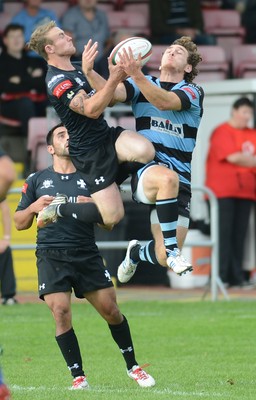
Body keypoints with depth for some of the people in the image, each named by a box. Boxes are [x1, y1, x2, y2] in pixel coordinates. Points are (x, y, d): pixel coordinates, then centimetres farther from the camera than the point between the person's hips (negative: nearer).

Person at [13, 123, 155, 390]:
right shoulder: (36, 181, 12)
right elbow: (19, 223, 14)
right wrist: (33, 208, -6)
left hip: (87, 255, 1)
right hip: (51, 255, 0)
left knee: (111, 310, -3)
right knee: (61, 312, -15)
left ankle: (133, 367, 16)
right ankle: (78, 377, -5)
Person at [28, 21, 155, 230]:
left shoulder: (78, 69, 12)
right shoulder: (58, 81, -17)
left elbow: (108, 98, 21)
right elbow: (91, 110, -27)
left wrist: (120, 75, 2)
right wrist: (114, 79, -33)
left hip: (108, 135, 8)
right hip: (89, 152, -8)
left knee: (145, 151, -26)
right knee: (113, 216, -13)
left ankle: (112, 182, 2)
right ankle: (59, 208, 9)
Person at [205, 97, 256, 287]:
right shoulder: (222, 132, -4)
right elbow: (233, 157, -13)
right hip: (223, 191, -6)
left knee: (240, 234, 3)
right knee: (224, 232, -9)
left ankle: (236, 277, 4)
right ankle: (221, 275, -10)